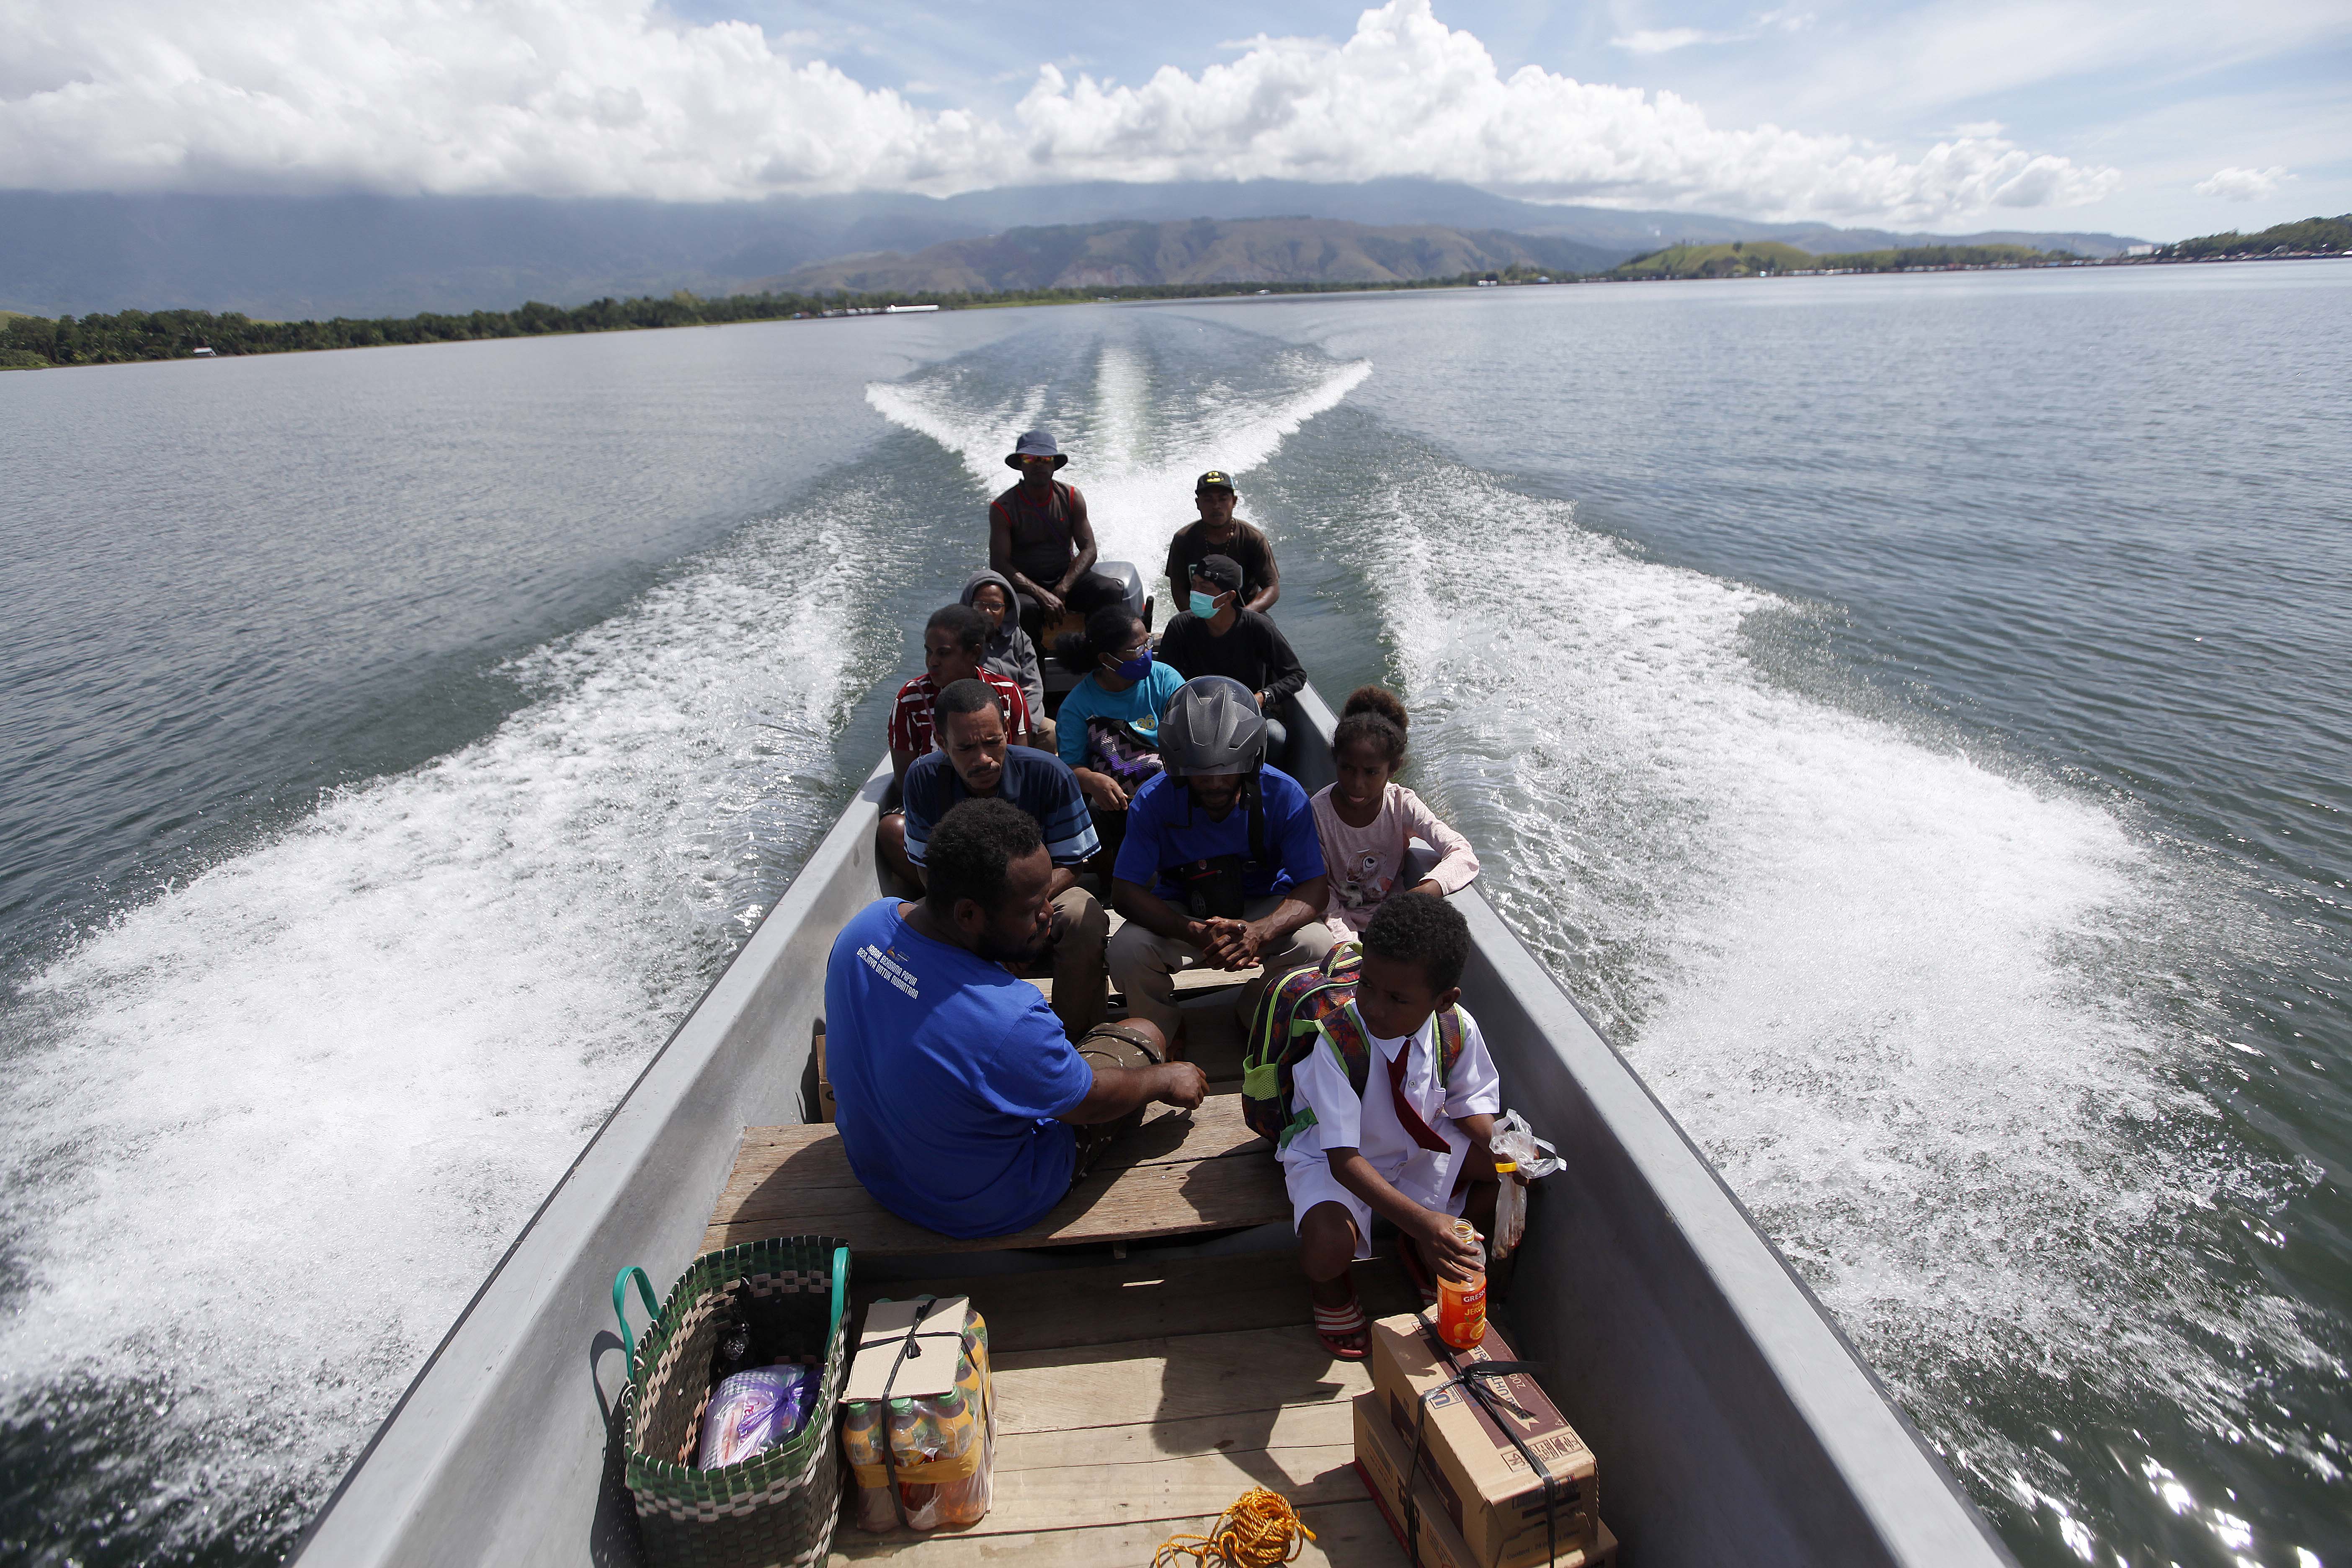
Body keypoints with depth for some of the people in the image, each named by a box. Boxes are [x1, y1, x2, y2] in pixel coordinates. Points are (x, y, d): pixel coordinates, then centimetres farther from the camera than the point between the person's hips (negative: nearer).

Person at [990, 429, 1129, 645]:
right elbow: (999, 564, -15)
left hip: (1066, 576, 3)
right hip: (1025, 584, -3)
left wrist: (1064, 587, -20)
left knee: (1111, 593, -23)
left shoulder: (1071, 497, 0)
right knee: (1025, 608, -37)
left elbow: (1088, 549, -3)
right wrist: (1041, 595, -27)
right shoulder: (1003, 508, -9)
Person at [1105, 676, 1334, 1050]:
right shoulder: (1153, 801, -19)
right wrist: (1195, 934, -39)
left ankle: (1255, 1012, 6)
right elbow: (1125, 891, -20)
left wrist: (1260, 932, -41)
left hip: (1264, 907, 1)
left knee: (1315, 943, -29)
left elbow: (1315, 888, -19)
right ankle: (1158, 1038, 6)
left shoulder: (1284, 795, -19)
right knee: (1127, 950, -29)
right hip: (1179, 915, 0)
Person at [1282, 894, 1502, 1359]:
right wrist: (1420, 1220, -43)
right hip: (1332, 1159, -5)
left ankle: (1424, 1255, 14)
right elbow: (1344, 1158, -33)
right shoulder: (1337, 1041, -34)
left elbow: (1470, 1100, 1)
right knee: (1328, 1246, -33)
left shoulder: (1457, 1027, -19)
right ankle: (1330, 1286, 9)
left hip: (1418, 1146, 5)